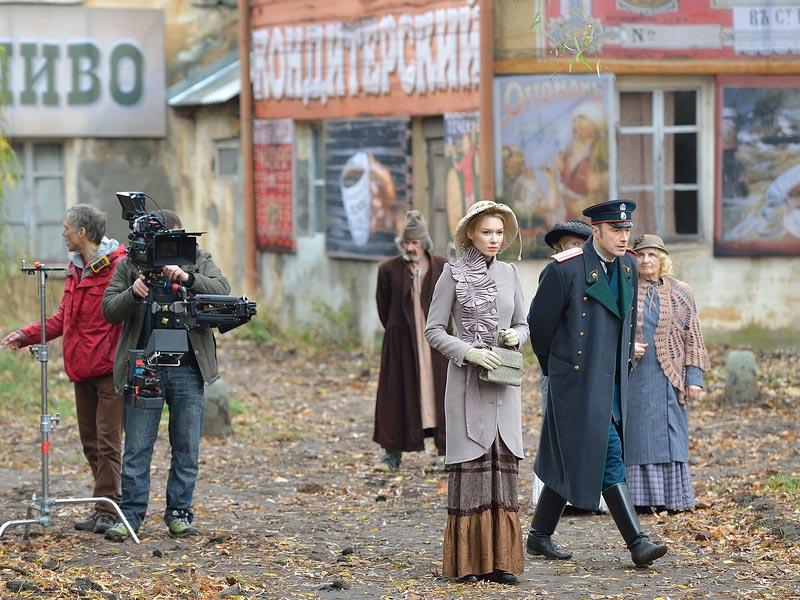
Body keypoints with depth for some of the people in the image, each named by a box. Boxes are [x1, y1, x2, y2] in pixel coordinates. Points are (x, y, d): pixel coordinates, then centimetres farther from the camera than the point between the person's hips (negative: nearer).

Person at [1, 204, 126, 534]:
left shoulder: (118, 266, -11)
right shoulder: (76, 268, 17)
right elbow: (63, 318, 21)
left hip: (109, 369, -9)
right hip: (81, 369, 9)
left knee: (107, 441, -7)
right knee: (90, 442, 10)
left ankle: (107, 509, -4)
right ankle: (102, 508, 15)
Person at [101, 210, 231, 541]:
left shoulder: (200, 261, 7)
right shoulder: (129, 264, 5)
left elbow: (222, 289, -10)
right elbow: (109, 310, -1)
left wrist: (188, 278, -27)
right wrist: (133, 293, -21)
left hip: (187, 369, 1)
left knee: (187, 449, 5)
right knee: (136, 448, 0)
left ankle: (179, 513, 14)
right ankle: (130, 515, 5)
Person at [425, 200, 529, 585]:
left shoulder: (509, 273, 10)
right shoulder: (454, 274, -2)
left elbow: (523, 323, 18)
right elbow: (434, 330, -3)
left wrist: (516, 335, -5)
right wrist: (468, 351, -16)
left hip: (504, 383, 4)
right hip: (467, 380, -4)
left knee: (503, 467, 2)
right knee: (471, 466, -5)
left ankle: (500, 560, 5)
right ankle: (467, 562, -1)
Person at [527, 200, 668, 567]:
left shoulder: (628, 267, 8)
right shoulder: (564, 270, -13)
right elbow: (538, 324, -4)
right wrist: (556, 368, 8)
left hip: (612, 382, 7)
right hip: (578, 382, -7)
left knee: (570, 461, 13)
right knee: (608, 459, -11)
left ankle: (540, 535, 24)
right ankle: (637, 543, -13)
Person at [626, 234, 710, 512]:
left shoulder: (680, 293, 7)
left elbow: (693, 339, 5)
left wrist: (694, 378, -3)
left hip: (669, 376, 0)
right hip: (634, 376, 0)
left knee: (670, 435, 0)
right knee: (637, 435, -1)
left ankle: (672, 496, 4)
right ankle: (640, 496, 2)